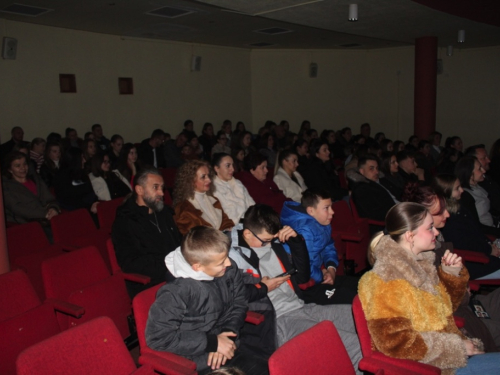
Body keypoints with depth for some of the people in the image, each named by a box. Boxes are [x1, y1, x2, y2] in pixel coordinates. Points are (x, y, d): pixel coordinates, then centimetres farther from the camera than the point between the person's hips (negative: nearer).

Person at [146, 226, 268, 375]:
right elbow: (157, 337, -20)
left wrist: (228, 333, -10)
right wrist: (212, 343, -19)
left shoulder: (229, 270, -8)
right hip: (195, 361, -6)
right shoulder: (176, 292, -23)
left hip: (226, 350, 6)